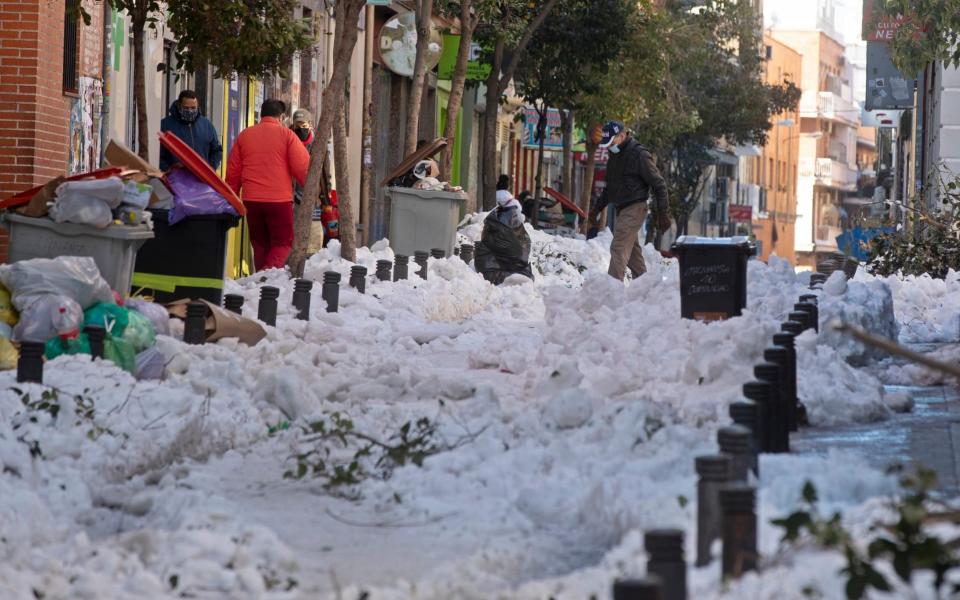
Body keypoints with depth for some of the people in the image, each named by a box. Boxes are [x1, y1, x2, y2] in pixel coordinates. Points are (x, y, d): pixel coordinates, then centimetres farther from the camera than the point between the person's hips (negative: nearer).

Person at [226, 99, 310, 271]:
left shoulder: (244, 135, 10)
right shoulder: (286, 135, -2)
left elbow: (233, 172, 13)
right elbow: (302, 167, -6)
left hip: (251, 199, 4)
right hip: (280, 199, -4)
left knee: (260, 243, 15)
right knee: (283, 242, 2)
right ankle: (271, 269, -24)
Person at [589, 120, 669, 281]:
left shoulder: (639, 155, -13)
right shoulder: (614, 156, 13)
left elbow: (659, 184, -11)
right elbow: (609, 187, 27)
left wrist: (662, 213, -13)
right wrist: (598, 208, 23)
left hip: (634, 209, -9)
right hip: (620, 210, 9)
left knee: (618, 249, -16)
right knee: (632, 251, 13)